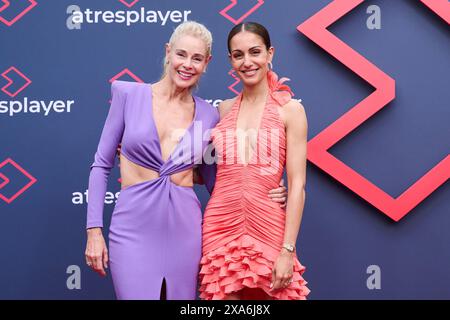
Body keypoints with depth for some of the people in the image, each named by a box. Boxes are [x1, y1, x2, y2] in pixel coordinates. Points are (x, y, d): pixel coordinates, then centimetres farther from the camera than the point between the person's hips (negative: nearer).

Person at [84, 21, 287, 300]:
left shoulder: (208, 114, 5)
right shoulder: (129, 94, -2)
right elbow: (102, 165, 1)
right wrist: (94, 230, -4)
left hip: (184, 230, 3)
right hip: (134, 228, -2)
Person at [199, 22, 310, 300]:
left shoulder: (290, 109, -2)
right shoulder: (224, 109, 9)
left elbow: (297, 185, -6)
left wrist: (287, 250, -12)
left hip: (267, 227, -3)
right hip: (221, 226, 3)